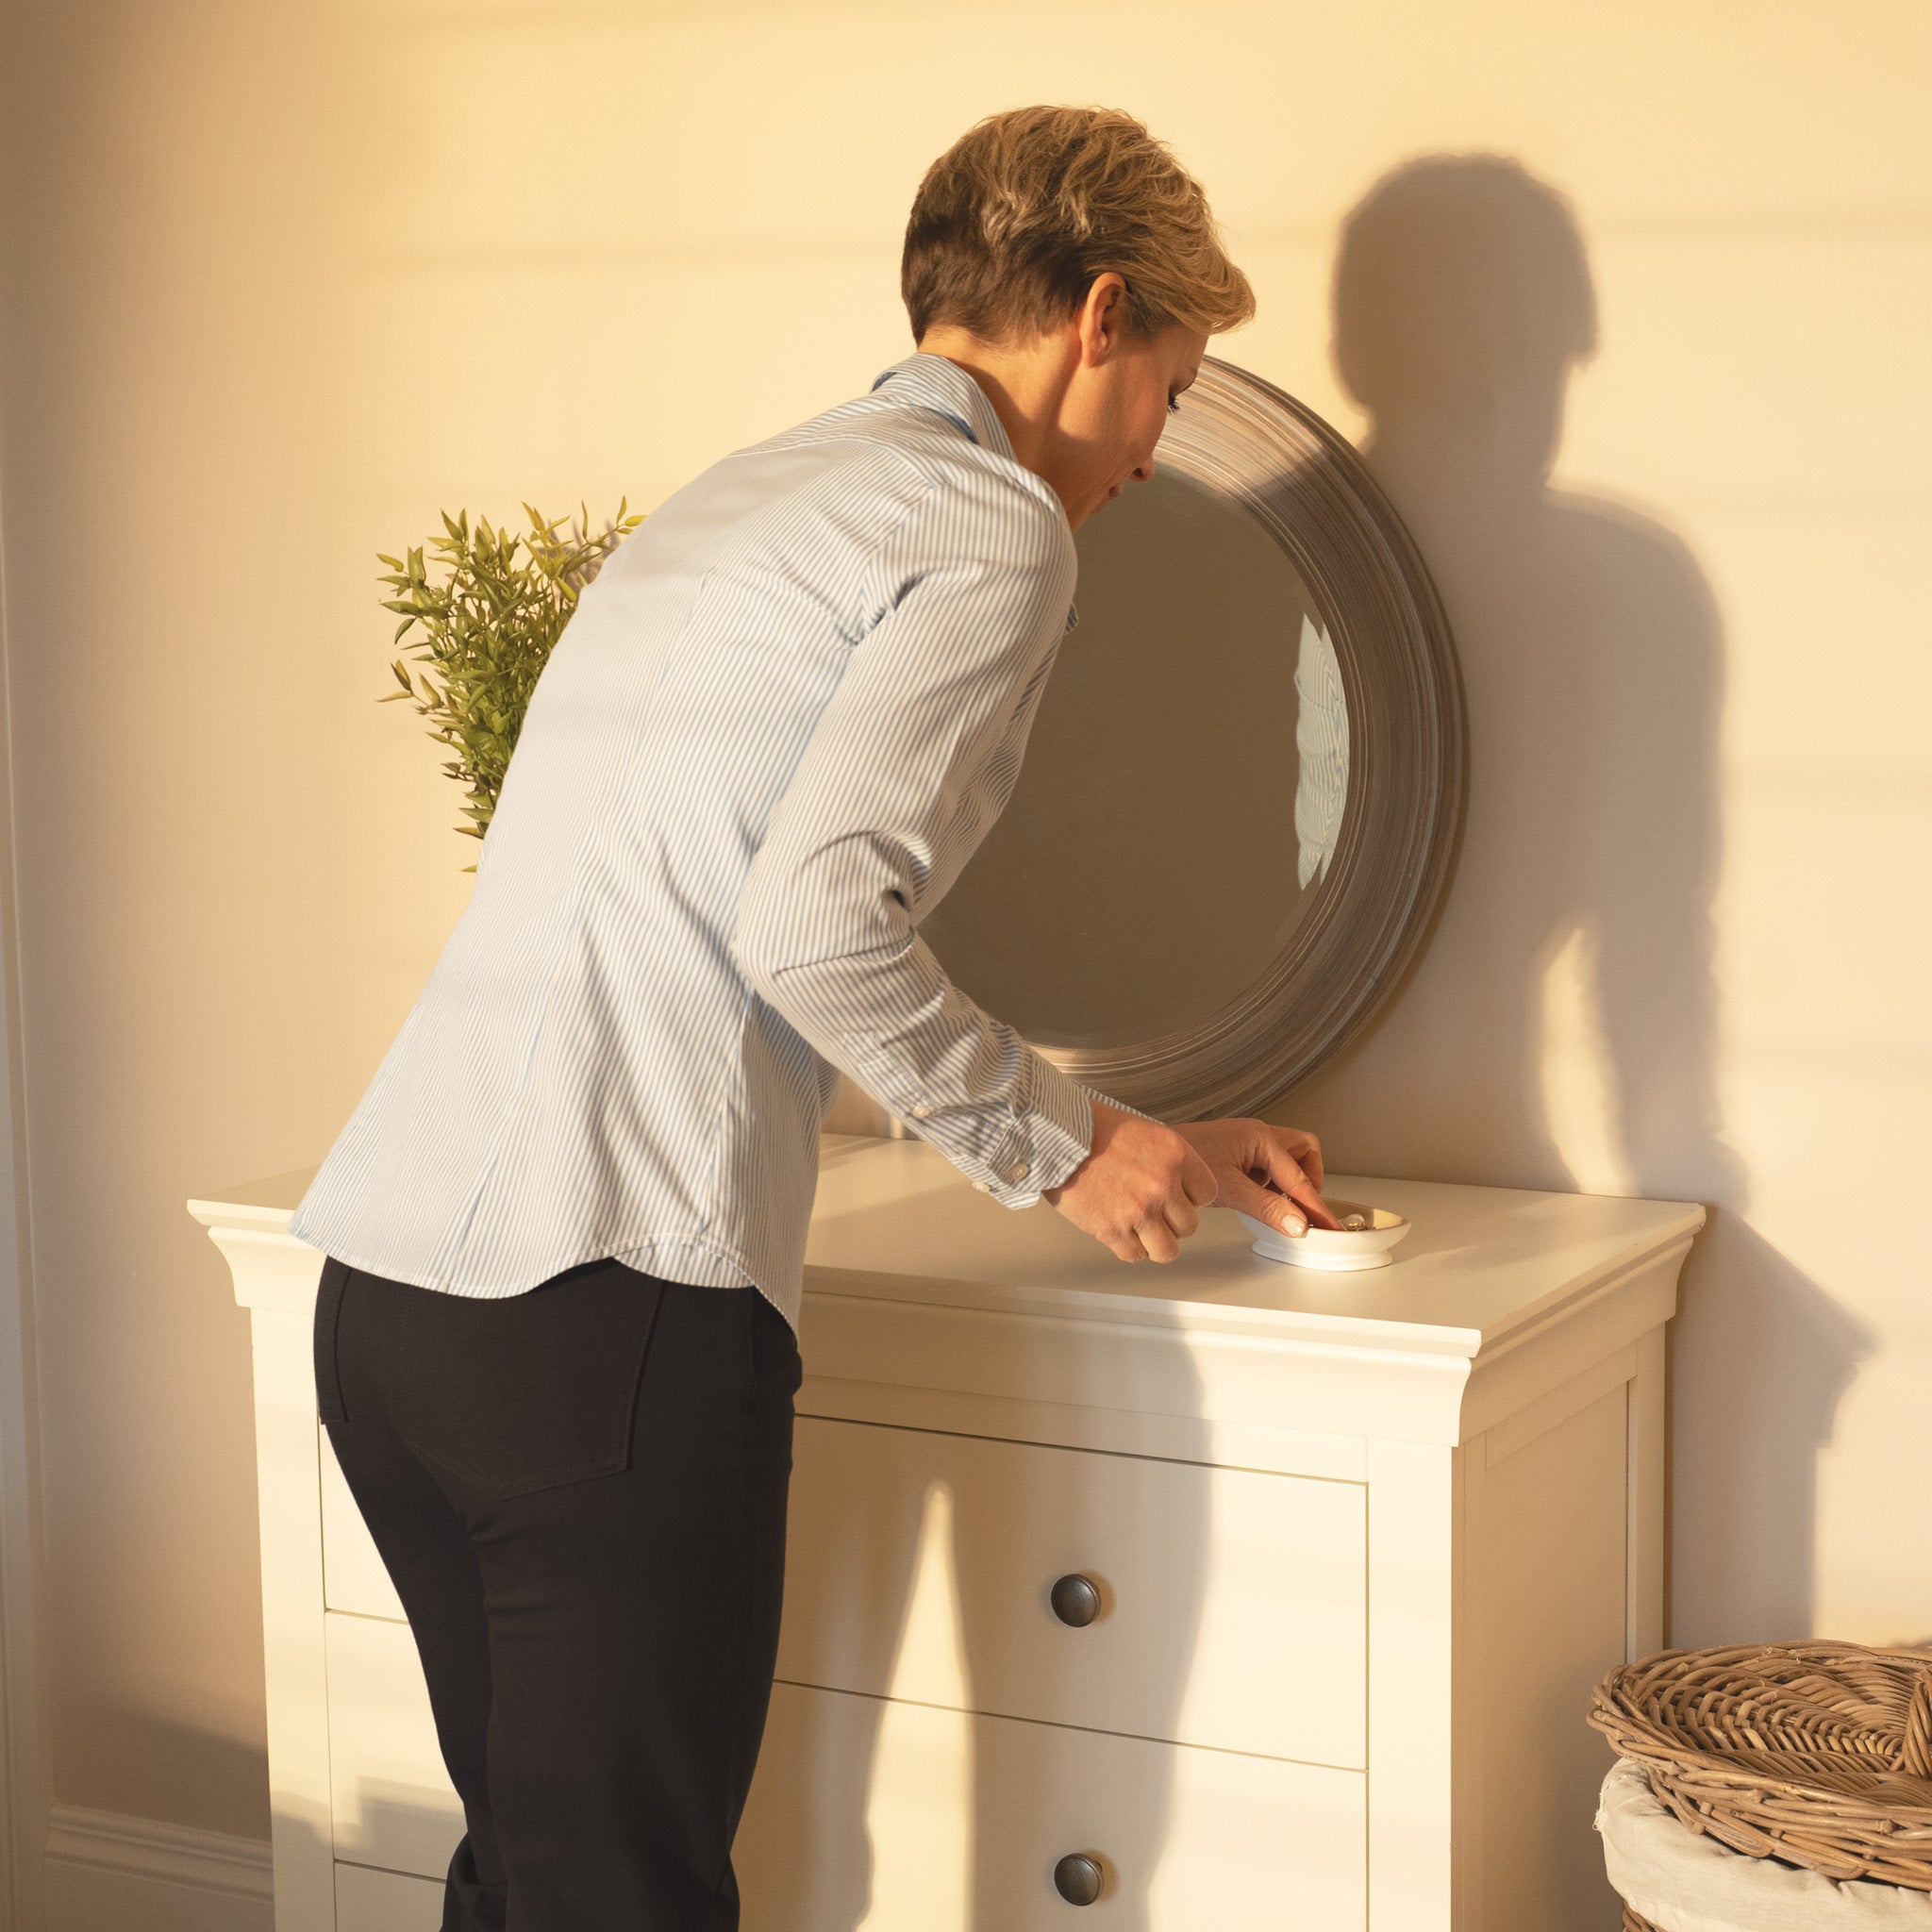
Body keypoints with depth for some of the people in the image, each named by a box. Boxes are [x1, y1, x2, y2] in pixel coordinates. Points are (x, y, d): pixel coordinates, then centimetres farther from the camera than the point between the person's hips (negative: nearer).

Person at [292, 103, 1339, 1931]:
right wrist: (1067, 1148, 0)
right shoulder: (994, 528, -4)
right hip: (609, 1301, -9)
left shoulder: (737, 495, 24)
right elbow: (814, 928, -17)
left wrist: (1145, 1137, 30)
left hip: (383, 1279, 9)